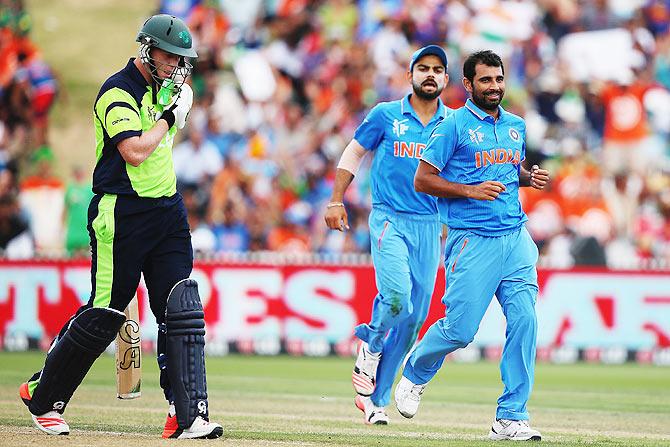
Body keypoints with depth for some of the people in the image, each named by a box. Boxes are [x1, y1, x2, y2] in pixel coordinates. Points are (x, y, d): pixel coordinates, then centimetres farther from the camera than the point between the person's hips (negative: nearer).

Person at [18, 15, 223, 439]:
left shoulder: (162, 87, 13)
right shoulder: (118, 93, -13)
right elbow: (135, 151, -27)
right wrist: (169, 116, -13)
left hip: (167, 210, 8)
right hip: (122, 216, -8)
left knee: (183, 309, -5)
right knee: (103, 315, -1)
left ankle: (189, 415, -8)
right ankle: (42, 397, 18)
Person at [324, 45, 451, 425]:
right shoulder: (386, 115, 3)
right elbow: (354, 153, 11)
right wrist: (336, 201, 4)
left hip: (431, 226, 3)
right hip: (390, 219, -3)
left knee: (414, 316, 1)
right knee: (396, 296, -25)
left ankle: (375, 397, 12)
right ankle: (372, 343, 7)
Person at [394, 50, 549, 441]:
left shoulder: (516, 126, 15)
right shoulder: (454, 126, -4)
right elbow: (422, 179, -5)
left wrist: (531, 177, 8)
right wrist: (471, 191, -15)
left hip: (516, 237, 5)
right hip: (472, 241, -5)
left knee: (524, 321, -8)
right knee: (459, 329, -5)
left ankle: (511, 417, -3)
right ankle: (416, 374, 28)